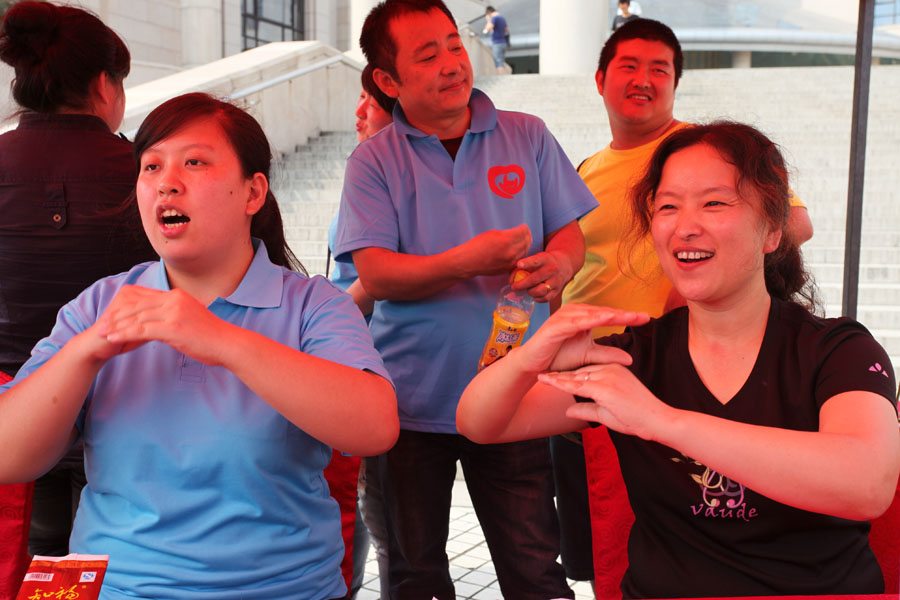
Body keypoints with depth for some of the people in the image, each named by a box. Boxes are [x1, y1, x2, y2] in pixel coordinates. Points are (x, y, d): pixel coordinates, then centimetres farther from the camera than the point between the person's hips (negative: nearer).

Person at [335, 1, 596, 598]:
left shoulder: (527, 136, 5)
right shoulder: (373, 161, -1)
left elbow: (571, 233, 7)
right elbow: (376, 275, -10)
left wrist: (558, 264, -17)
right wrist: (466, 262, -24)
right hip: (413, 400, 0)